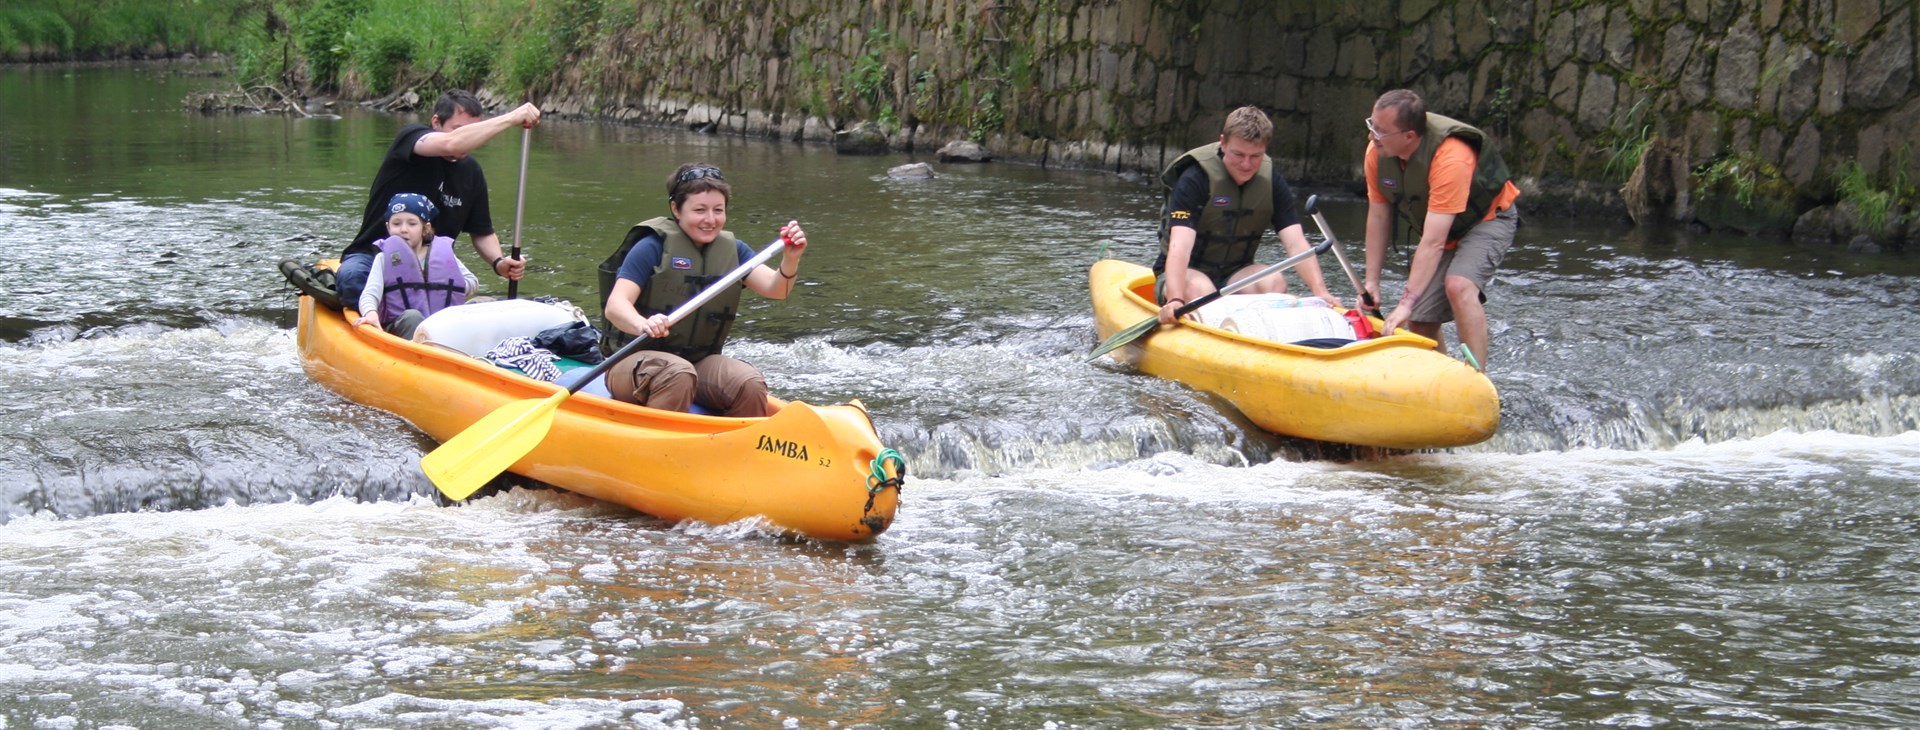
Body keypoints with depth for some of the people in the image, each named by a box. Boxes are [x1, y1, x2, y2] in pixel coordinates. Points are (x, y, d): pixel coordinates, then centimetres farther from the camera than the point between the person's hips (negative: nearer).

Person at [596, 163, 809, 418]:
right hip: (636, 360, -5)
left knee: (751, 384, -23)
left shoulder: (732, 249, 8)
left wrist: (790, 260, -27)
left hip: (701, 362, 5)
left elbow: (774, 289, -4)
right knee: (678, 373, -36)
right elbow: (615, 305, -20)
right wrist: (644, 325, -42)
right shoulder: (653, 246, -9)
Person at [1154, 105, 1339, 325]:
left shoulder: (1272, 183, -3)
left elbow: (1296, 243, -12)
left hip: (1235, 275, 4)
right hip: (1186, 273, -4)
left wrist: (1320, 291, -30)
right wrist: (1175, 300, -48)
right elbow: (1179, 245, -31)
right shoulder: (1195, 179, -19)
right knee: (1200, 290, -38)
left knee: (1274, 282, -26)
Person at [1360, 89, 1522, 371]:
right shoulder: (1377, 152, -18)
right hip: (1436, 227, 7)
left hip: (1487, 219, -7)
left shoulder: (1450, 158, -38)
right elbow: (1378, 216, -5)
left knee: (1458, 285, -33)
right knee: (1421, 322, 0)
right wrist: (1372, 281, -6)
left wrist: (1407, 302, -41)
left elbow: (1433, 243, -39)